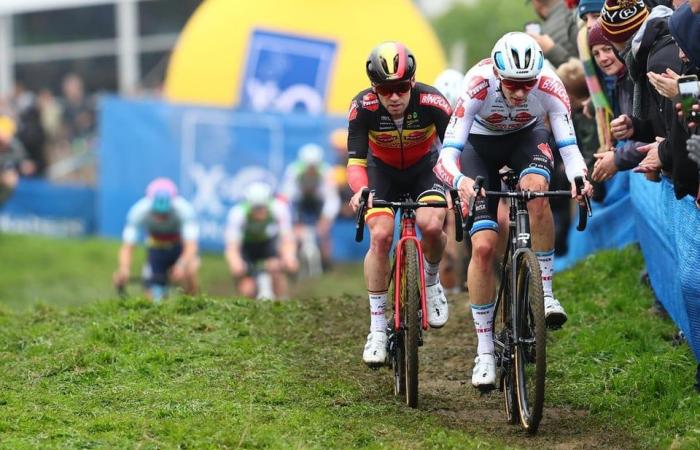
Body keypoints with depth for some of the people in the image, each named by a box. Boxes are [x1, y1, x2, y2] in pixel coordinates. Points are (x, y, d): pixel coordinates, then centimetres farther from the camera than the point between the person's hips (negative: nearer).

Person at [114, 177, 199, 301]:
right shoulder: (139, 211, -30)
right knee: (152, 299, -9)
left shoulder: (184, 210, -33)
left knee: (189, 270, -32)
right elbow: (127, 247, -35)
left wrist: (181, 265, -62)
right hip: (157, 247, 2)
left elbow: (191, 246, -42)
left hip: (180, 246, -2)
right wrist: (124, 269, -55)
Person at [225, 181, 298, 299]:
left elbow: (287, 239, -33)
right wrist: (235, 263, -58)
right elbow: (232, 248, -37)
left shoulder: (278, 208, -31)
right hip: (246, 245, -1)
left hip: (269, 242, 1)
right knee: (248, 292, -16)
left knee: (276, 268, -30)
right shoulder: (237, 213, -33)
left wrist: (289, 257, -54)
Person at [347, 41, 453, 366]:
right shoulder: (363, 107, -28)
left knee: (432, 226, -28)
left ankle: (431, 283, 6)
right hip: (382, 171, 0)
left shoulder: (430, 101, -30)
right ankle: (377, 328, -11)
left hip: (424, 168, 0)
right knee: (380, 235, -22)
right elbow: (356, 161, -27)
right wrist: (361, 190, -49)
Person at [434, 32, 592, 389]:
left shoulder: (549, 87, -32)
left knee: (535, 189, -36)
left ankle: (545, 292, -22)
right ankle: (484, 351, -4)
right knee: (483, 246, -14)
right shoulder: (477, 87, -36)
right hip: (481, 144, -1)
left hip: (527, 137, 1)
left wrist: (578, 177, -55)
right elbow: (447, 155, -39)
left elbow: (569, 147, -33)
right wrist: (460, 181, -61)